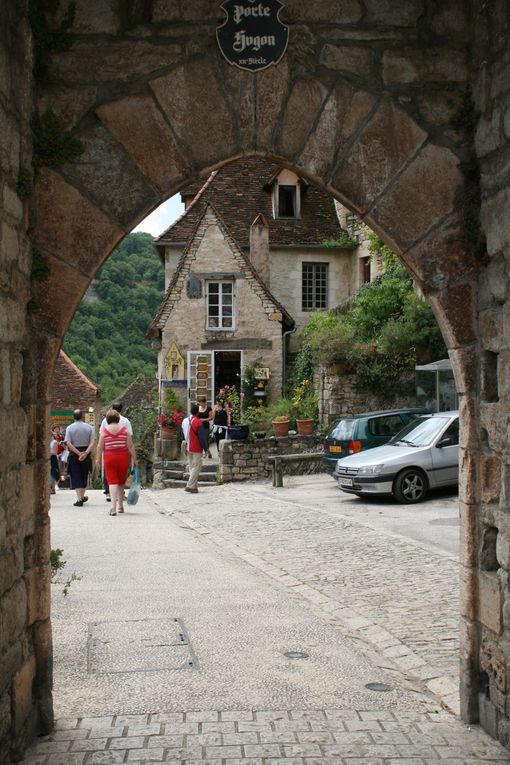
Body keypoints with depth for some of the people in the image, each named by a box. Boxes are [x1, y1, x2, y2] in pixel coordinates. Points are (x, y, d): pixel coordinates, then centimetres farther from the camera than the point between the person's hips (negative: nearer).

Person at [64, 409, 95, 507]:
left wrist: (78, 453, -14)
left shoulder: (69, 428, -5)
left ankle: (79, 499, -7)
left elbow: (68, 443, -14)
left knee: (76, 477, 2)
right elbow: (92, 442, -9)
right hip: (86, 455, 2)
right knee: (84, 476, 17)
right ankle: (82, 497, 30)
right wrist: (85, 453, -15)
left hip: (74, 455, -2)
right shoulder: (88, 427, 0)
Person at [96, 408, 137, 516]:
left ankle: (113, 507, -16)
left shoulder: (104, 430, -3)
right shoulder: (124, 429, -1)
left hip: (109, 458, -1)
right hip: (123, 457, 1)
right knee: (121, 482, 15)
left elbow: (100, 446, -3)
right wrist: (134, 459, 2)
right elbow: (130, 446, -3)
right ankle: (120, 506, 24)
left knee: (112, 481, -2)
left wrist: (98, 458, 10)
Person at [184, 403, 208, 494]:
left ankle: (194, 486, 14)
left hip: (188, 448, 7)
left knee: (192, 467, 13)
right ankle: (190, 486, -9)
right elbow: (202, 437, -15)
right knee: (196, 467, -3)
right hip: (197, 449, -7)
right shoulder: (198, 422, -16)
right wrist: (206, 448, -7)